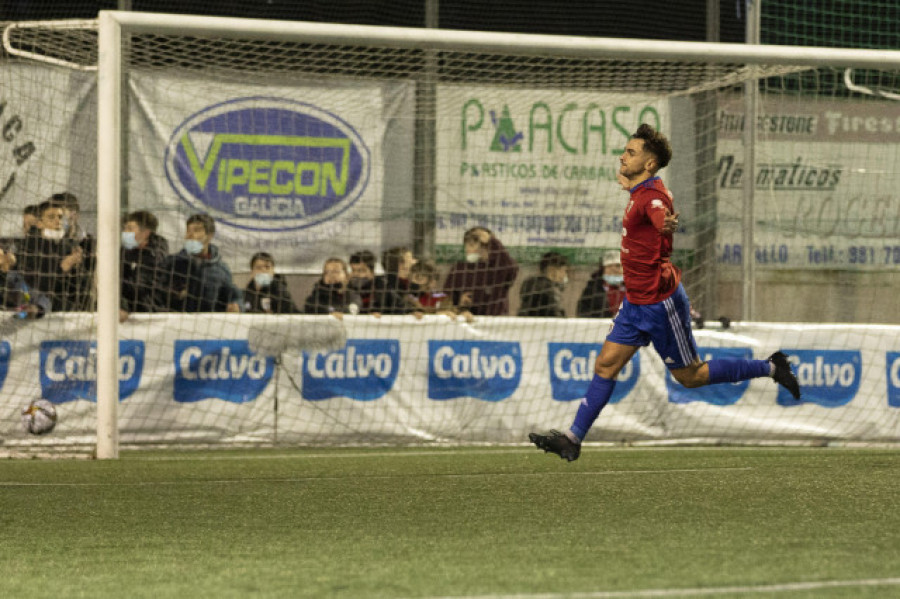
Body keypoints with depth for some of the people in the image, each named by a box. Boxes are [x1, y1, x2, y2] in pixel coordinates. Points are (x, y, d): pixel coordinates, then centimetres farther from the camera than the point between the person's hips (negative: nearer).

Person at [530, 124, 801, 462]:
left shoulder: (653, 196, -22)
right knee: (606, 364, 3)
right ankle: (572, 439, 3)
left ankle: (771, 368, 14)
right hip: (636, 303, 9)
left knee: (689, 377, 3)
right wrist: (628, 183, 42)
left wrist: (669, 225, -67)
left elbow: (665, 223, -45)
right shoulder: (640, 193, 6)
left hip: (660, 303, -9)